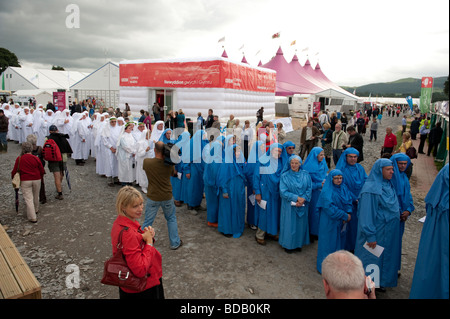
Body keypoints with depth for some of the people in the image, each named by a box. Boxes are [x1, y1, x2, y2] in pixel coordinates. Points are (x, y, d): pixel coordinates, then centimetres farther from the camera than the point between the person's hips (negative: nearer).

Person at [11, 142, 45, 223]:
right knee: (36, 196, 20)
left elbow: (15, 170, -1)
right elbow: (42, 170, 1)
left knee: (28, 198, 0)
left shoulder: (19, 159, -5)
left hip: (25, 181, -2)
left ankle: (32, 217, -3)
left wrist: (13, 178, 17)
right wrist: (40, 177, 20)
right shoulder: (36, 158, -3)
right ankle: (36, 210, 42)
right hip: (36, 180, 2)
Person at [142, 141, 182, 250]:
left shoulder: (146, 162, -17)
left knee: (148, 221, 13)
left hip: (152, 198, -1)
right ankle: (175, 243, 29)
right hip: (167, 197, 1)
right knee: (171, 219, 20)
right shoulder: (169, 164, -15)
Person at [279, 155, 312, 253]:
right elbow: (283, 191, -10)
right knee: (289, 224, 5)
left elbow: (309, 189, -1)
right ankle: (288, 245, 21)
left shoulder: (305, 175, 1)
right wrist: (297, 198, -18)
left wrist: (303, 199, -16)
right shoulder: (285, 176, -6)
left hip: (302, 205, 3)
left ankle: (299, 243, 29)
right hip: (289, 206, -2)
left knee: (301, 224, 11)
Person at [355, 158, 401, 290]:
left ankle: (382, 282, 35)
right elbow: (366, 214, -22)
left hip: (390, 231, 8)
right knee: (373, 257, 5)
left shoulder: (389, 185, 5)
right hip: (377, 230, -8)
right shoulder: (371, 189, -22)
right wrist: (370, 236, -23)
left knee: (386, 256, 18)